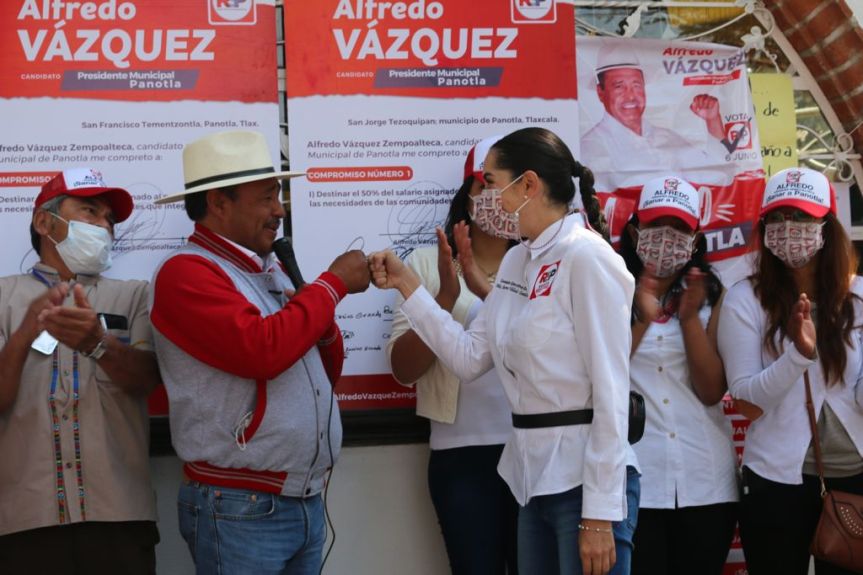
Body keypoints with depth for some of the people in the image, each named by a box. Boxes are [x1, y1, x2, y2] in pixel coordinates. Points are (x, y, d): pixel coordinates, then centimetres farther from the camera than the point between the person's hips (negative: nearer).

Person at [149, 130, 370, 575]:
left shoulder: (271, 271, 14)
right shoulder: (187, 272, -11)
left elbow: (325, 373, 18)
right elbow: (262, 349, -25)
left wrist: (324, 327, -3)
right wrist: (334, 283, -13)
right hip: (240, 509, -7)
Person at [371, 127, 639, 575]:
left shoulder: (586, 258, -15)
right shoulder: (516, 261, 10)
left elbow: (611, 391, -18)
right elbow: (469, 358, 10)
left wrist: (600, 513, -20)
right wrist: (407, 285, 5)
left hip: (588, 481, -8)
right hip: (534, 479, 8)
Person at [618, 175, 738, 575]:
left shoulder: (711, 296, 6)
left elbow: (712, 391, -2)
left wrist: (690, 316, -10)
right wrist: (642, 317, -15)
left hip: (705, 482, 2)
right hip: (632, 480, -2)